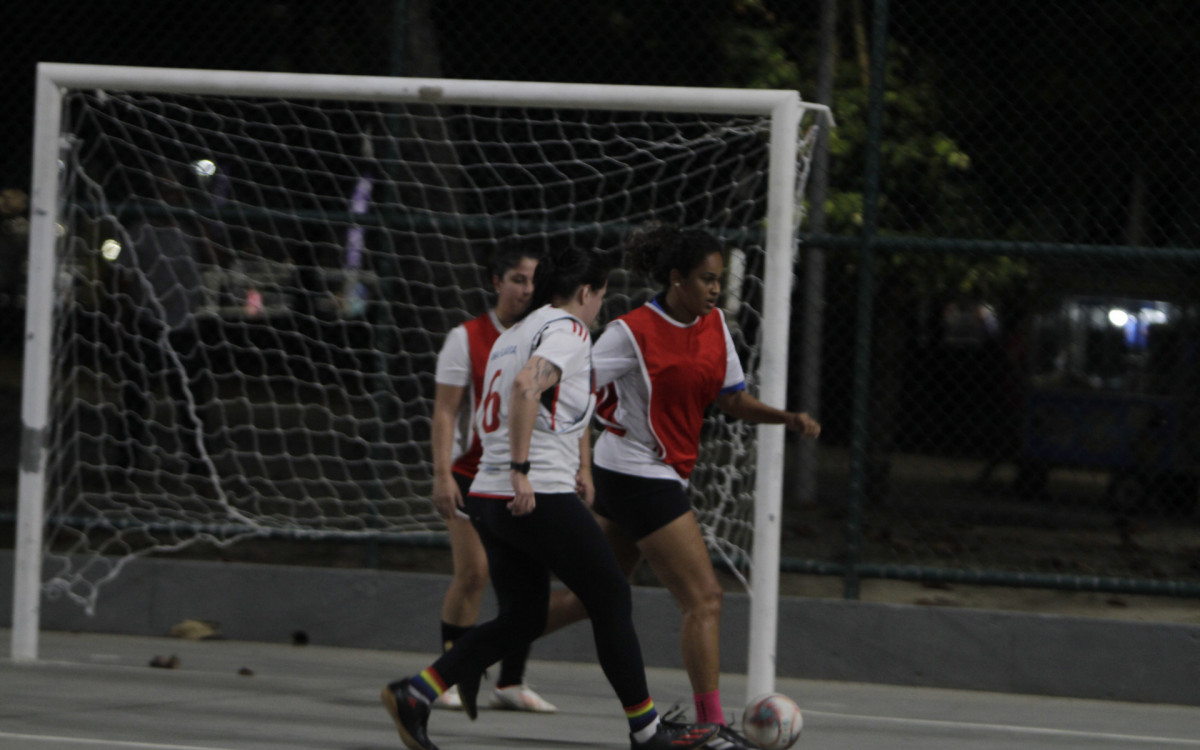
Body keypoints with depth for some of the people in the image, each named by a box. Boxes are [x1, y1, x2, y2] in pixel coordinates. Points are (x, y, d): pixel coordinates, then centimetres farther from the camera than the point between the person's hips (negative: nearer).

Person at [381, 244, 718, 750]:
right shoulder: (567, 330, -7)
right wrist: (522, 470, -27)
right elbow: (526, 385, -27)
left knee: (521, 620, 14)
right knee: (612, 602, 3)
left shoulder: (511, 335, 21)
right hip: (542, 496, -9)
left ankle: (414, 693, 1)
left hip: (488, 496, 9)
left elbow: (483, 422, 26)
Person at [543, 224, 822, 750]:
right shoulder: (634, 331, -15)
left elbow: (732, 400, 14)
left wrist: (787, 418, -1)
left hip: (663, 475, 9)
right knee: (704, 596, -11)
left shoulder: (714, 325, 7)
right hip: (637, 472, -9)